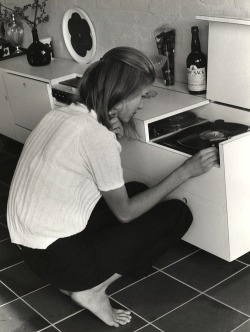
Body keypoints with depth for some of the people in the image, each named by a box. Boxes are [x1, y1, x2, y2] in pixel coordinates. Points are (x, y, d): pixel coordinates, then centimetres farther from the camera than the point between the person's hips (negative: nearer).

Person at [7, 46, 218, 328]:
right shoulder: (97, 136, -22)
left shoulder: (59, 114, 3)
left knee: (138, 190, 21)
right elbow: (125, 213, -11)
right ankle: (91, 289, -1)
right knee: (178, 213, -2)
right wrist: (185, 172, -7)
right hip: (59, 258, -8)